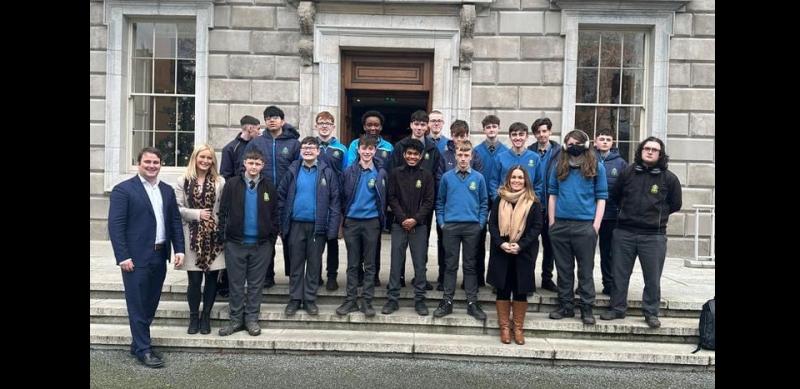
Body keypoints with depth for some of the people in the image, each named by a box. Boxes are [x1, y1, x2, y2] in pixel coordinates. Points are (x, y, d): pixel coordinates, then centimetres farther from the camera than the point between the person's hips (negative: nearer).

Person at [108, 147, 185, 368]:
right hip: (136, 257, -6)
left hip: (160, 256, 6)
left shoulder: (167, 190, 12)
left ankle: (138, 344, 28)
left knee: (151, 304, 13)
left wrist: (179, 249, 4)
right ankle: (143, 350, 11)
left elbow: (175, 221, 13)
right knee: (138, 305, 2)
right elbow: (115, 225, -11)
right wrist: (123, 257, -16)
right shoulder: (123, 189, -6)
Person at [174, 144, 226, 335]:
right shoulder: (183, 181, 3)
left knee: (212, 278, 5)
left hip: (214, 236, 1)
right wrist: (197, 214, -11)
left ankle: (206, 317, 20)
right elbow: (178, 208, -1)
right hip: (193, 236, 0)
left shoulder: (220, 182, 2)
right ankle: (194, 317, 18)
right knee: (194, 279, 1)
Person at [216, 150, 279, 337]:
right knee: (236, 283, 7)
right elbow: (223, 212, 1)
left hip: (261, 244, 1)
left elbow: (274, 215, 7)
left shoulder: (269, 187, 4)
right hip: (235, 243, 0)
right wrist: (222, 237, -3)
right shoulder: (232, 184, 1)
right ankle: (236, 320, 18)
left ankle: (252, 319, 19)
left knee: (256, 284, 8)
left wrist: (272, 239, 2)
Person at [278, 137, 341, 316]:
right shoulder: (293, 171, 4)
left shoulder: (327, 172, -2)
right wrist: (283, 223, -1)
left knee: (314, 263, 8)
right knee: (296, 263, 10)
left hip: (318, 226, -1)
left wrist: (333, 227, -10)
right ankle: (295, 298, 21)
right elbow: (281, 196, 6)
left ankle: (310, 299, 20)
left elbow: (334, 200, -3)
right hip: (296, 224, 1)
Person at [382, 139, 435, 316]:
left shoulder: (426, 175, 4)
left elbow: (429, 201, 0)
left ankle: (420, 300, 13)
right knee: (396, 263, 3)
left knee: (420, 264, 3)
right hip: (399, 225, 0)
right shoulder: (396, 173, 5)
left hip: (419, 226, 0)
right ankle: (392, 299, 12)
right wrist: (402, 218, -10)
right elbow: (392, 198, 1)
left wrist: (416, 219, -11)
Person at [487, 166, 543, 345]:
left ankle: (518, 328, 16)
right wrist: (501, 243, -13)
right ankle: (504, 327, 15)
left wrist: (520, 245, -14)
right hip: (501, 252, 1)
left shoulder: (533, 202, 2)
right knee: (502, 289, 4)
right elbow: (492, 224, 3)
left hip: (523, 253, -1)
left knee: (520, 290, 4)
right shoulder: (499, 199, 7)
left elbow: (537, 227, -3)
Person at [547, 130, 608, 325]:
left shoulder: (596, 167, 3)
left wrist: (596, 224, -6)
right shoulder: (560, 167, 10)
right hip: (560, 224, 3)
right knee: (563, 268, 10)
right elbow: (552, 195, 11)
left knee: (585, 269, 3)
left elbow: (601, 197, 2)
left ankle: (587, 308, 12)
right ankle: (565, 306, 19)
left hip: (585, 225, -2)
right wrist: (551, 221, 5)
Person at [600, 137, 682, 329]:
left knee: (653, 277, 5)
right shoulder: (627, 172, 3)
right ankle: (617, 308, 22)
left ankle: (651, 312, 20)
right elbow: (615, 196, 15)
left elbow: (675, 205, 9)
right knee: (620, 274, 9)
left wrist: (657, 215, 7)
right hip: (624, 233, 2)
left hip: (654, 236, -1)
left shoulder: (669, 178, -1)